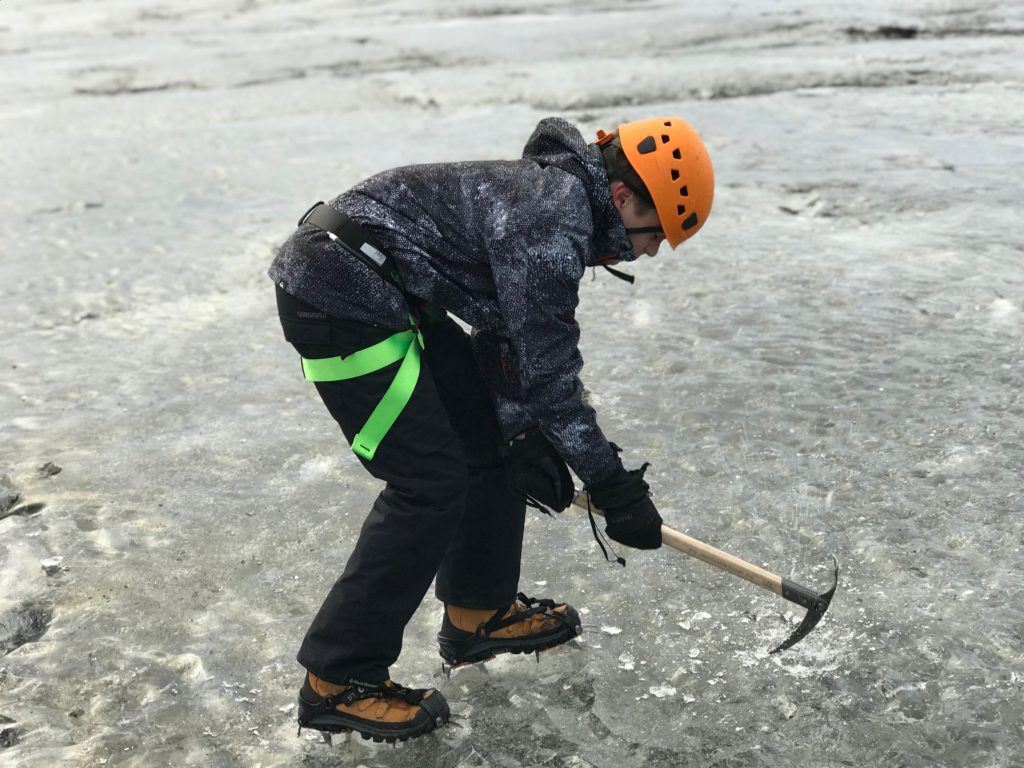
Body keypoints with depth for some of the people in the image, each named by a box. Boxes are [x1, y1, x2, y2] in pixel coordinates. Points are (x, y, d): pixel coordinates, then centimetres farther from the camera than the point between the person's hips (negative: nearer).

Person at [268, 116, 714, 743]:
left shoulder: (556, 191, 11)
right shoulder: (554, 221, -20)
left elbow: (517, 345, 16)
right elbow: (548, 374, -19)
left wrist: (527, 434, 12)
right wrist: (612, 485, -11)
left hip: (386, 296, 11)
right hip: (339, 297, -11)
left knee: (489, 432, 14)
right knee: (431, 480, -9)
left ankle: (479, 614, 29)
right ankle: (338, 680, 2)